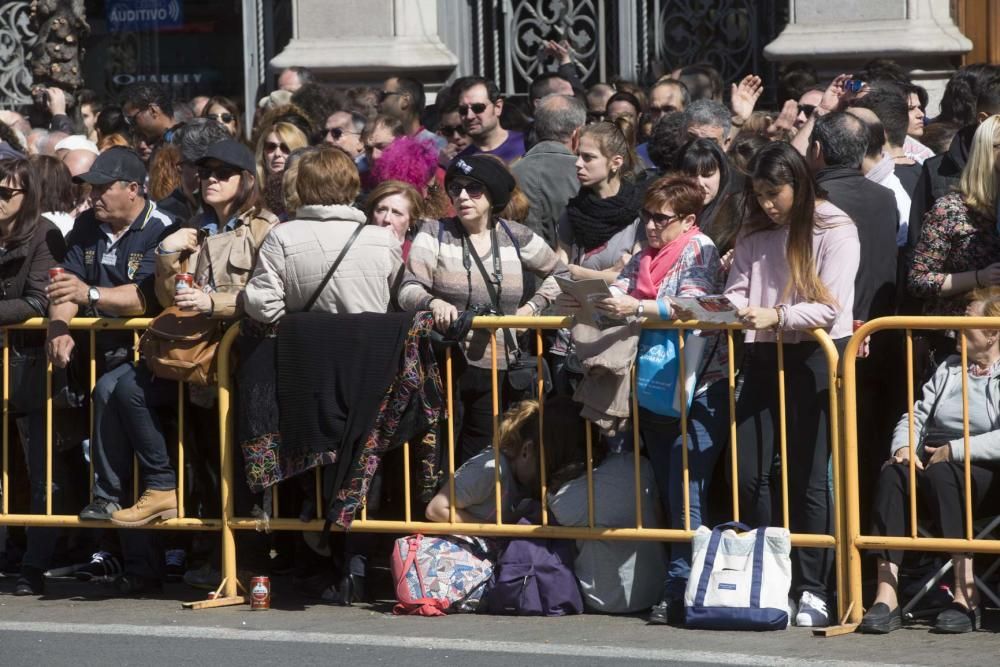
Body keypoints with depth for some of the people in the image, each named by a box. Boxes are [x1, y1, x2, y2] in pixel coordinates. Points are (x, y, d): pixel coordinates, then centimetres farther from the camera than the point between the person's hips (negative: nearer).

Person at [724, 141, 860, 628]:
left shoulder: (835, 231, -5)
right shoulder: (754, 236, 13)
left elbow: (831, 308, -12)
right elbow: (737, 293, 11)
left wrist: (776, 316, -24)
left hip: (816, 359, -5)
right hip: (763, 359, 5)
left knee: (808, 478, -4)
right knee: (749, 475, 0)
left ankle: (812, 592, 2)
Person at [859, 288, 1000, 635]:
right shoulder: (948, 368, 23)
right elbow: (915, 416, 14)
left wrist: (953, 451, -17)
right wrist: (904, 447, -6)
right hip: (930, 461, 5)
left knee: (941, 474, -36)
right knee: (892, 473, -27)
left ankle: (966, 595, -35)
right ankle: (886, 597, -39)